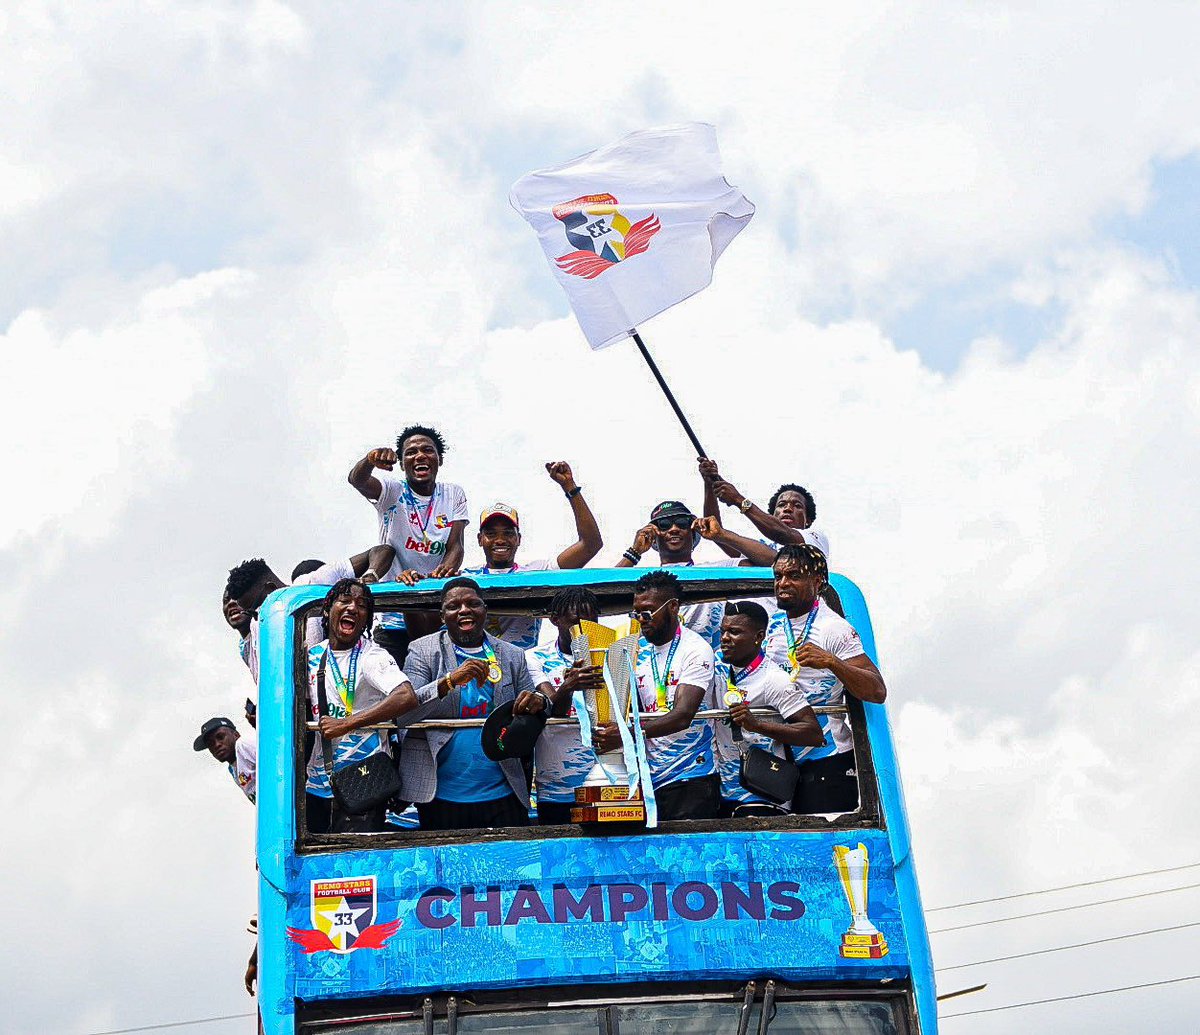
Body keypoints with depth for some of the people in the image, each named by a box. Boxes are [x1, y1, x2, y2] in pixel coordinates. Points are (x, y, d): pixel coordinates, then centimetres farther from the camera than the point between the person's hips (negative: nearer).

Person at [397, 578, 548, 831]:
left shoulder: (513, 656, 10)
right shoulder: (422, 651, 3)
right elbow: (403, 713, -9)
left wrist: (538, 703, -11)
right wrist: (449, 681, -23)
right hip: (441, 796, -2)